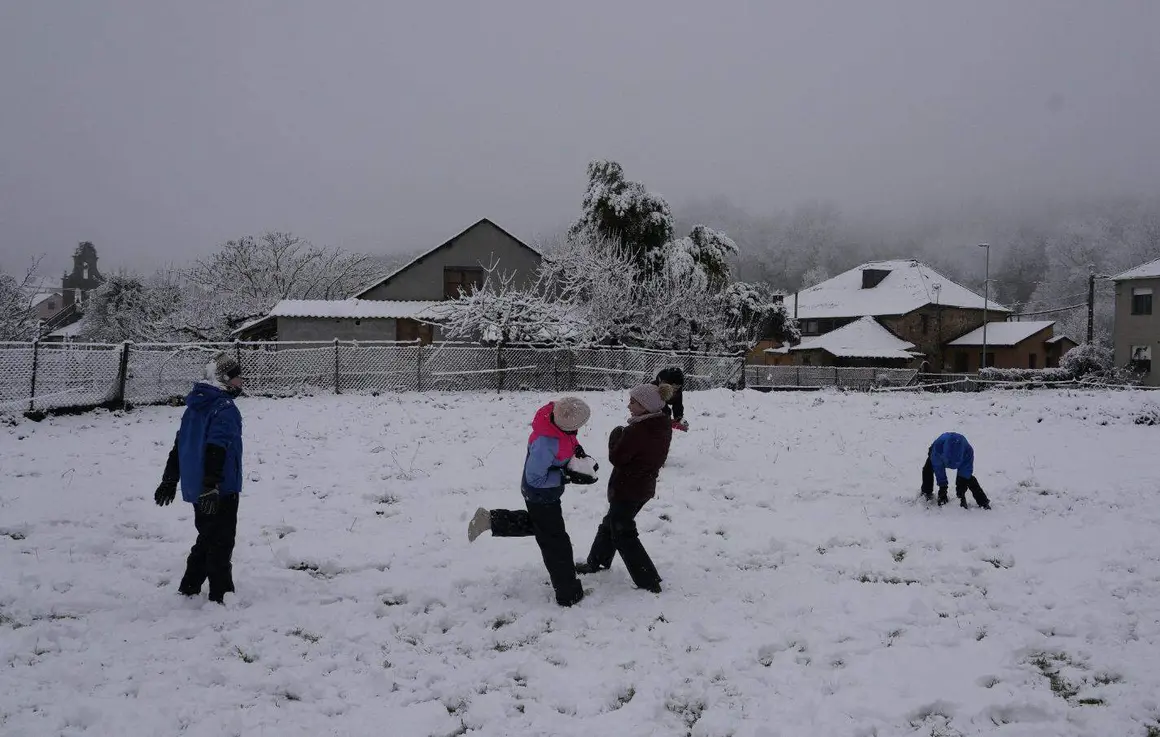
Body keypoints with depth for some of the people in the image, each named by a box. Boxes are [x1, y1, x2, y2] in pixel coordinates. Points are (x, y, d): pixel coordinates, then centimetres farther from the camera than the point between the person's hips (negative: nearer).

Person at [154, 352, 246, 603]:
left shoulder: (196, 406, 12)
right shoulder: (225, 409, -17)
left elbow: (179, 444, 16)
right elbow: (216, 450, -26)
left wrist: (170, 479, 22)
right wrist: (211, 486, -29)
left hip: (196, 488, 9)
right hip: (221, 490, -9)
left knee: (206, 539, 22)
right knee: (221, 544, 0)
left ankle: (189, 587, 27)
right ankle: (220, 596, 3)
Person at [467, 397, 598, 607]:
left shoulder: (556, 413, -17)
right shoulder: (546, 443, -41)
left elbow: (567, 439, 7)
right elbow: (536, 479, -29)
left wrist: (577, 449, -11)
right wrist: (568, 477, -30)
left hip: (542, 493, 9)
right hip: (541, 496, -9)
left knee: (537, 524, 33)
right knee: (556, 543, 5)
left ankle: (491, 520, 30)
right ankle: (568, 594, 19)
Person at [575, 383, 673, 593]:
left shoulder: (635, 431, -29)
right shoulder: (664, 428, -3)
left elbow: (616, 458, -19)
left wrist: (616, 436, -3)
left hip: (626, 489, -9)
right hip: (646, 487, 9)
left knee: (622, 533, 4)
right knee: (611, 523, 25)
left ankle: (648, 581, 3)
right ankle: (597, 562, 42)